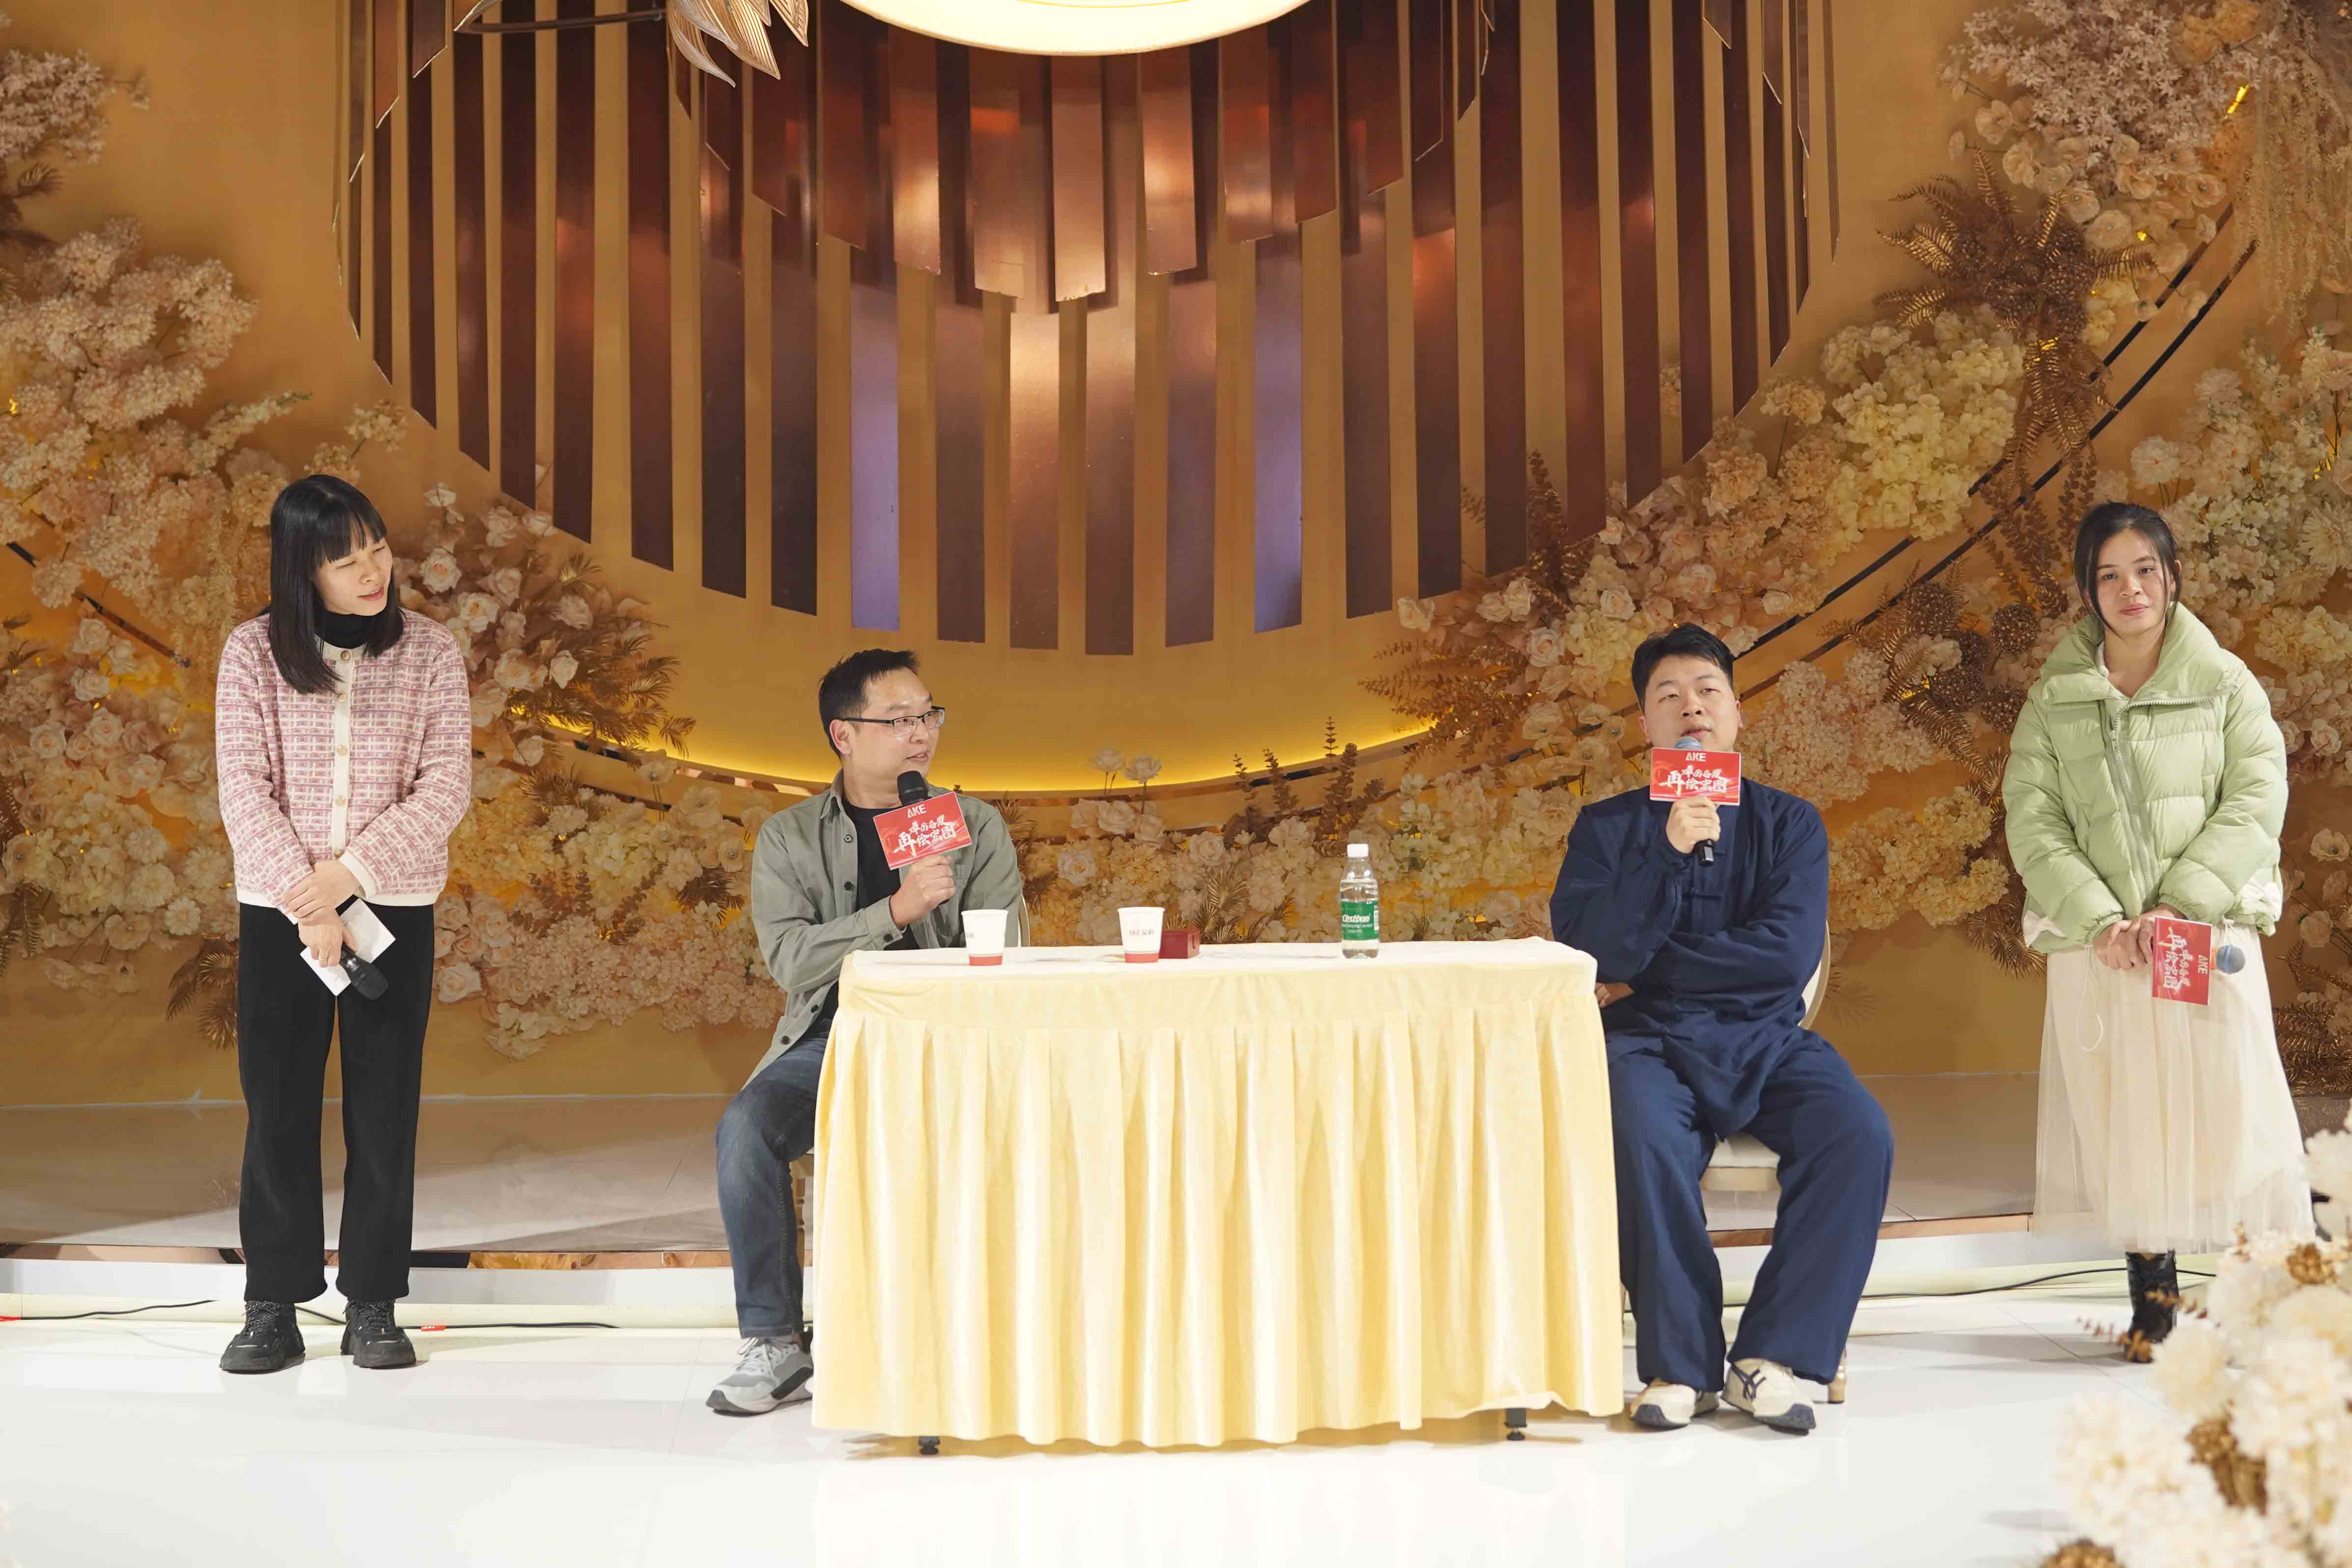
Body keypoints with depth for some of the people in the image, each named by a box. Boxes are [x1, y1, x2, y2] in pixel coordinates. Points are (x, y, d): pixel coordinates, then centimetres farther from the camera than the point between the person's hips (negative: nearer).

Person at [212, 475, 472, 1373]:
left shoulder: (429, 651, 0)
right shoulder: (254, 652, -1)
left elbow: (447, 787, -5)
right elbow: (244, 790, -5)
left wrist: (347, 872, -14)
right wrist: (307, 902, -13)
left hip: (395, 907, 0)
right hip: (277, 910, 0)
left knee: (385, 1111, 3)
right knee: (277, 1106, 3)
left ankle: (373, 1307, 13)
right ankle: (273, 1309, 12)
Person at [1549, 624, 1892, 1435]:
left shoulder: (1788, 822, 11)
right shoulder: (1608, 828, 9)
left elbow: (1789, 953, -5)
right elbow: (1591, 951, -7)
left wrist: (1642, 972, -5)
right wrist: (1671, 850, -18)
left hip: (1767, 1040, 2)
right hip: (1651, 1043, -1)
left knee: (1860, 1135, -28)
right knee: (1644, 1139, -35)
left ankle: (1772, 1356, -17)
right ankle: (1680, 1365, -19)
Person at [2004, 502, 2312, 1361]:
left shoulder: (2225, 685, 6)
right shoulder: (2054, 701, 7)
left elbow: (2257, 802, -2)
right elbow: (2032, 822, 1)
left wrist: (2182, 903, -14)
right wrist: (2100, 919, -12)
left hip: (2208, 934, -1)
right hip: (2100, 947, 1)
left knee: (2225, 1111, -4)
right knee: (2122, 1119, 1)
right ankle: (2152, 1298, 10)